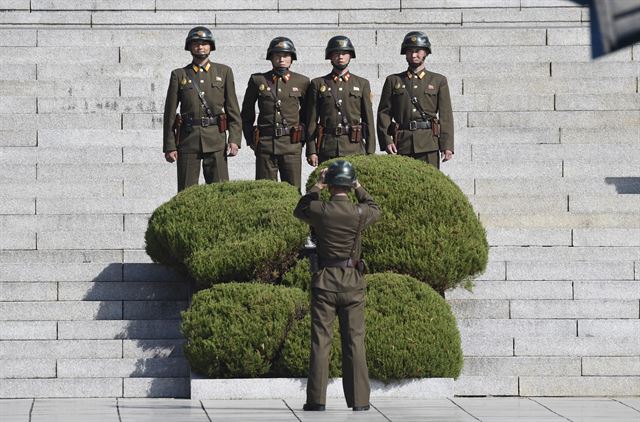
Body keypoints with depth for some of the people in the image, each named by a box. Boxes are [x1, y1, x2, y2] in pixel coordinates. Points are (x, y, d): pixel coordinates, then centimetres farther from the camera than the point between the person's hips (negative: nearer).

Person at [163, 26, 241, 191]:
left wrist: (234, 139, -4)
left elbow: (233, 109, 7)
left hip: (215, 140, 0)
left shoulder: (224, 72, 10)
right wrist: (169, 146, 0)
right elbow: (170, 114, 7)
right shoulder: (179, 75, 9)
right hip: (188, 139, 0)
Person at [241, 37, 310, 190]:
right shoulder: (257, 81, 6)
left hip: (292, 144, 0)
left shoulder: (302, 82, 7)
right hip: (265, 144, 0)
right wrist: (251, 141, 12)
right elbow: (246, 115, 16)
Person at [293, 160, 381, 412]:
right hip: (352, 281, 0)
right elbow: (375, 210, 17)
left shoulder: (319, 210, -8)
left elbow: (299, 211, 16)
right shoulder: (359, 213, -8)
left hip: (324, 281, 0)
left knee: (320, 341, 2)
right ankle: (359, 400, 3)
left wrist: (317, 187, 19)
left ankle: (317, 398, -1)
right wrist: (359, 188, 24)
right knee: (354, 341, 4)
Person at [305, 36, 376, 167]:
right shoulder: (318, 84, 10)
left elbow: (368, 120, 10)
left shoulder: (362, 84, 12)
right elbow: (312, 120, 7)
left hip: (354, 147, 0)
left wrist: (370, 152, 4)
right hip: (327, 148, 0)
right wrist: (311, 151, 0)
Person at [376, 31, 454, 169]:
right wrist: (386, 141, -5)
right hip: (402, 144, 1)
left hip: (429, 145, 0)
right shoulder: (393, 81, 14)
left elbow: (445, 115, 6)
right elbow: (384, 113, 8)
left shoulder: (439, 81, 13)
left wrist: (447, 146, -3)